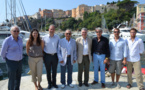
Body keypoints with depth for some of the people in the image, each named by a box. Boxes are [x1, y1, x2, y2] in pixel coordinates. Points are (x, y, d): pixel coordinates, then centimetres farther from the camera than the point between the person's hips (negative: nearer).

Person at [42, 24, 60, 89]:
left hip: (55, 56, 1)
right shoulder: (44, 37, -4)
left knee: (54, 70, 12)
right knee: (48, 71, 11)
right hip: (47, 56, -1)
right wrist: (43, 55, 0)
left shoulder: (57, 37, 0)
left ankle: (54, 83, 30)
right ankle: (49, 83, 28)